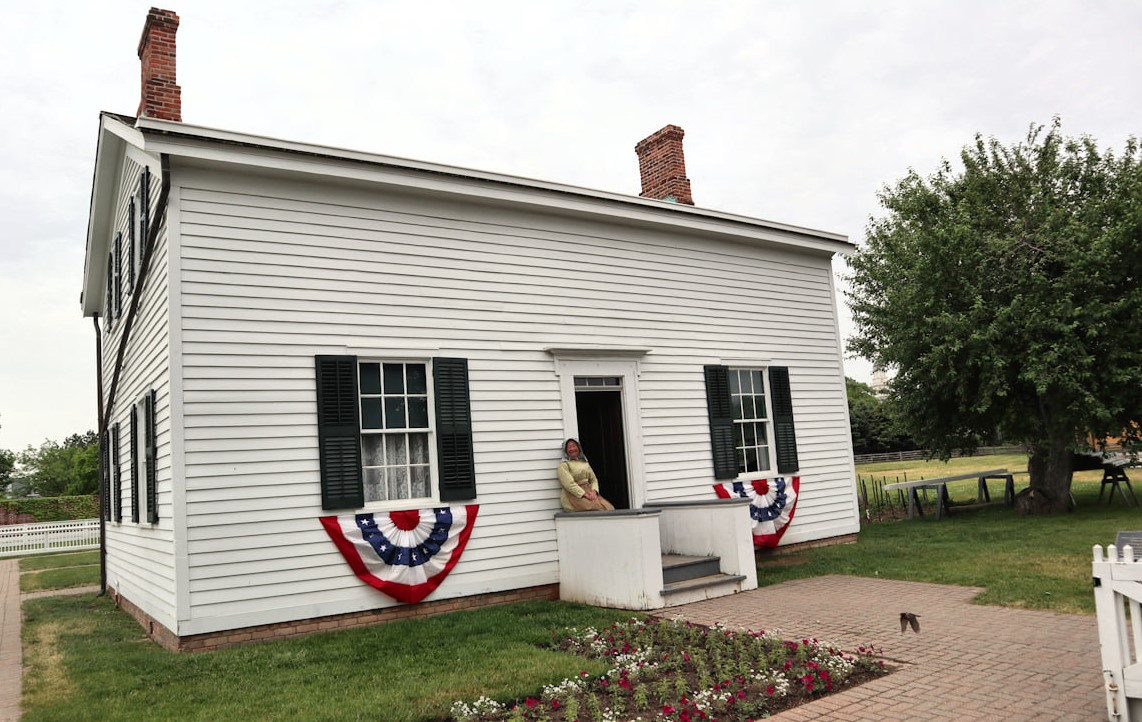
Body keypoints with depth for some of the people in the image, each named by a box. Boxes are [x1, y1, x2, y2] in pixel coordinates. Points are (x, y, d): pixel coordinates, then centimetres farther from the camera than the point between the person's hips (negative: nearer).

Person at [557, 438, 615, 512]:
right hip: (574, 495, -6)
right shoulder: (563, 465, 2)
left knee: (609, 508, -21)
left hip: (589, 492, 6)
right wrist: (585, 495, -18)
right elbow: (569, 484, -11)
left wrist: (594, 491, -5)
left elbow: (594, 479, 17)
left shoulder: (585, 463, 22)